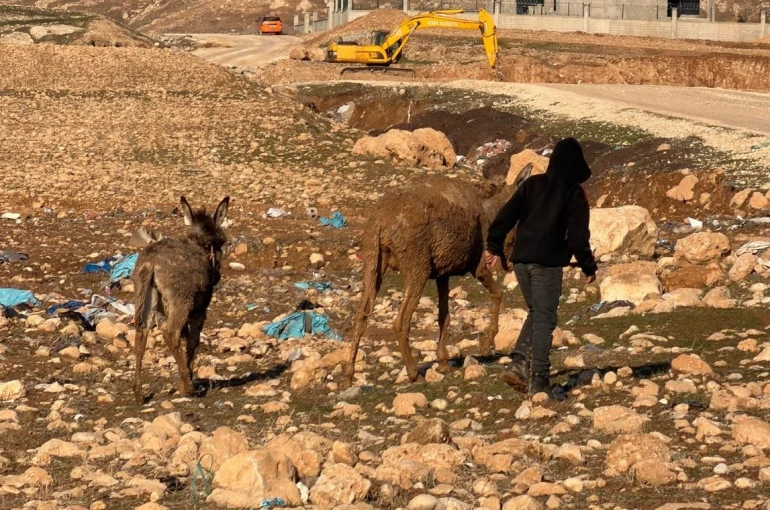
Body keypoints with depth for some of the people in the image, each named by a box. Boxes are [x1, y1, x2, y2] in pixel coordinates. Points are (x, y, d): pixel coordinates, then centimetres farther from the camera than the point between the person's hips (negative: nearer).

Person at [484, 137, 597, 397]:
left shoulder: (532, 184, 10)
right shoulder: (574, 193, -3)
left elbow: (507, 215, 6)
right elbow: (578, 236, -7)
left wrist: (494, 246, 11)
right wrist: (588, 267, 1)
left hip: (521, 259, 5)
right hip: (548, 262, -5)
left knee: (536, 312, 19)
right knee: (544, 319, -1)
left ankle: (518, 363, 3)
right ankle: (538, 379, -5)